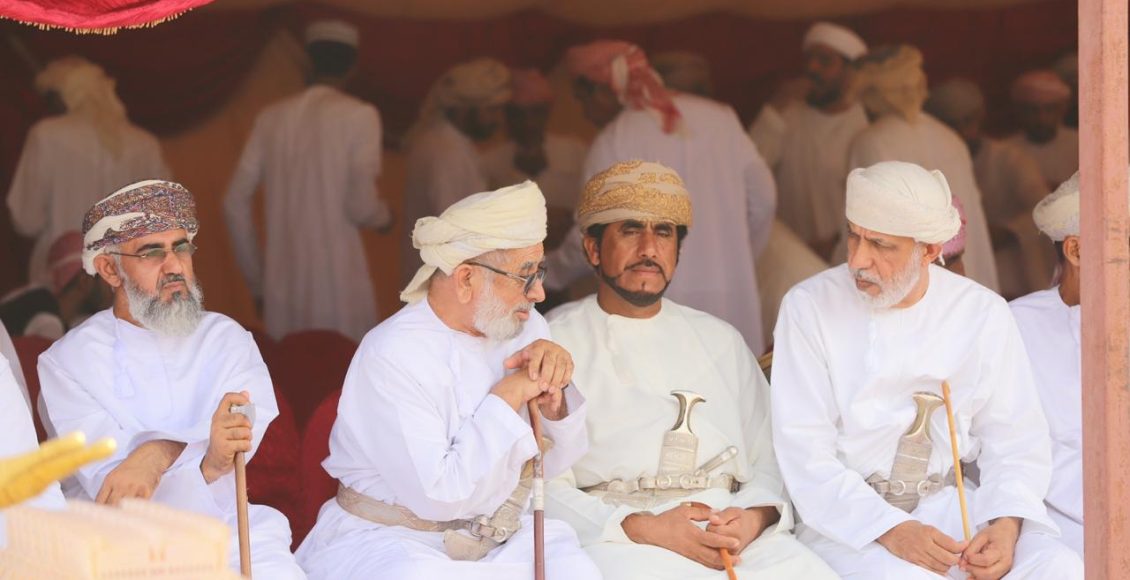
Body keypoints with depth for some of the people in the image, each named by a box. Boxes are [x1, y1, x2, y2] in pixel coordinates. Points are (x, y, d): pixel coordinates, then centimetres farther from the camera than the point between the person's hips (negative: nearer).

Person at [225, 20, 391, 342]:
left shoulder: (272, 118, 7)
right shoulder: (359, 115, -5)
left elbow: (235, 204, 8)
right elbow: (360, 206, -11)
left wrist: (256, 280, 17)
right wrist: (384, 218, 13)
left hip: (282, 289, 5)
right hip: (338, 286, -4)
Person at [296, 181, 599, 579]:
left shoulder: (524, 327, 2)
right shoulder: (394, 356, -19)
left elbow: (553, 464, 9)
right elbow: (435, 498, -24)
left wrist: (552, 394, -11)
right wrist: (509, 395, -21)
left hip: (499, 539, 4)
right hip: (389, 542, -4)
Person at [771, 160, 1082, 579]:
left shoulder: (983, 313, 3)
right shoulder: (809, 307, -5)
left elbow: (1015, 439, 5)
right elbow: (803, 451, -9)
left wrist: (1006, 524, -16)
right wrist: (889, 529, -22)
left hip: (950, 503, 3)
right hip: (847, 515, -3)